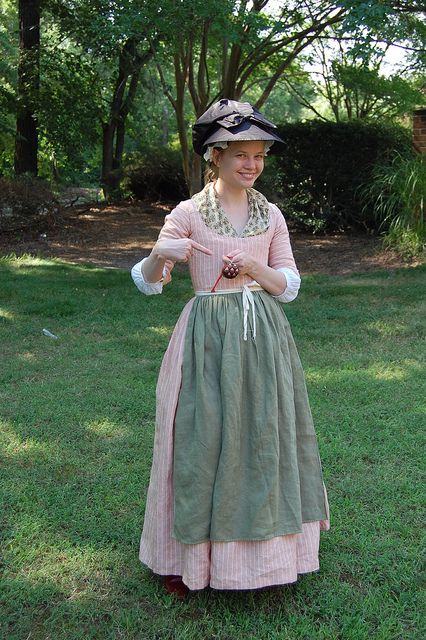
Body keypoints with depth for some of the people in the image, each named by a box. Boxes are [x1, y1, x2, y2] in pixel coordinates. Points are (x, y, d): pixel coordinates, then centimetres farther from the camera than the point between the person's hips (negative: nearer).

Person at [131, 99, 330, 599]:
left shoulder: (270, 215, 6)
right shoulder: (188, 213, -4)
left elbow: (290, 286, 8)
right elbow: (147, 282, -4)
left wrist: (256, 268, -11)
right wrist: (159, 253, -26)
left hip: (263, 337, 4)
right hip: (208, 337, -3)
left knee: (264, 438, 9)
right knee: (202, 439, 2)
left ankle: (263, 544, 28)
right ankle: (188, 556, 19)